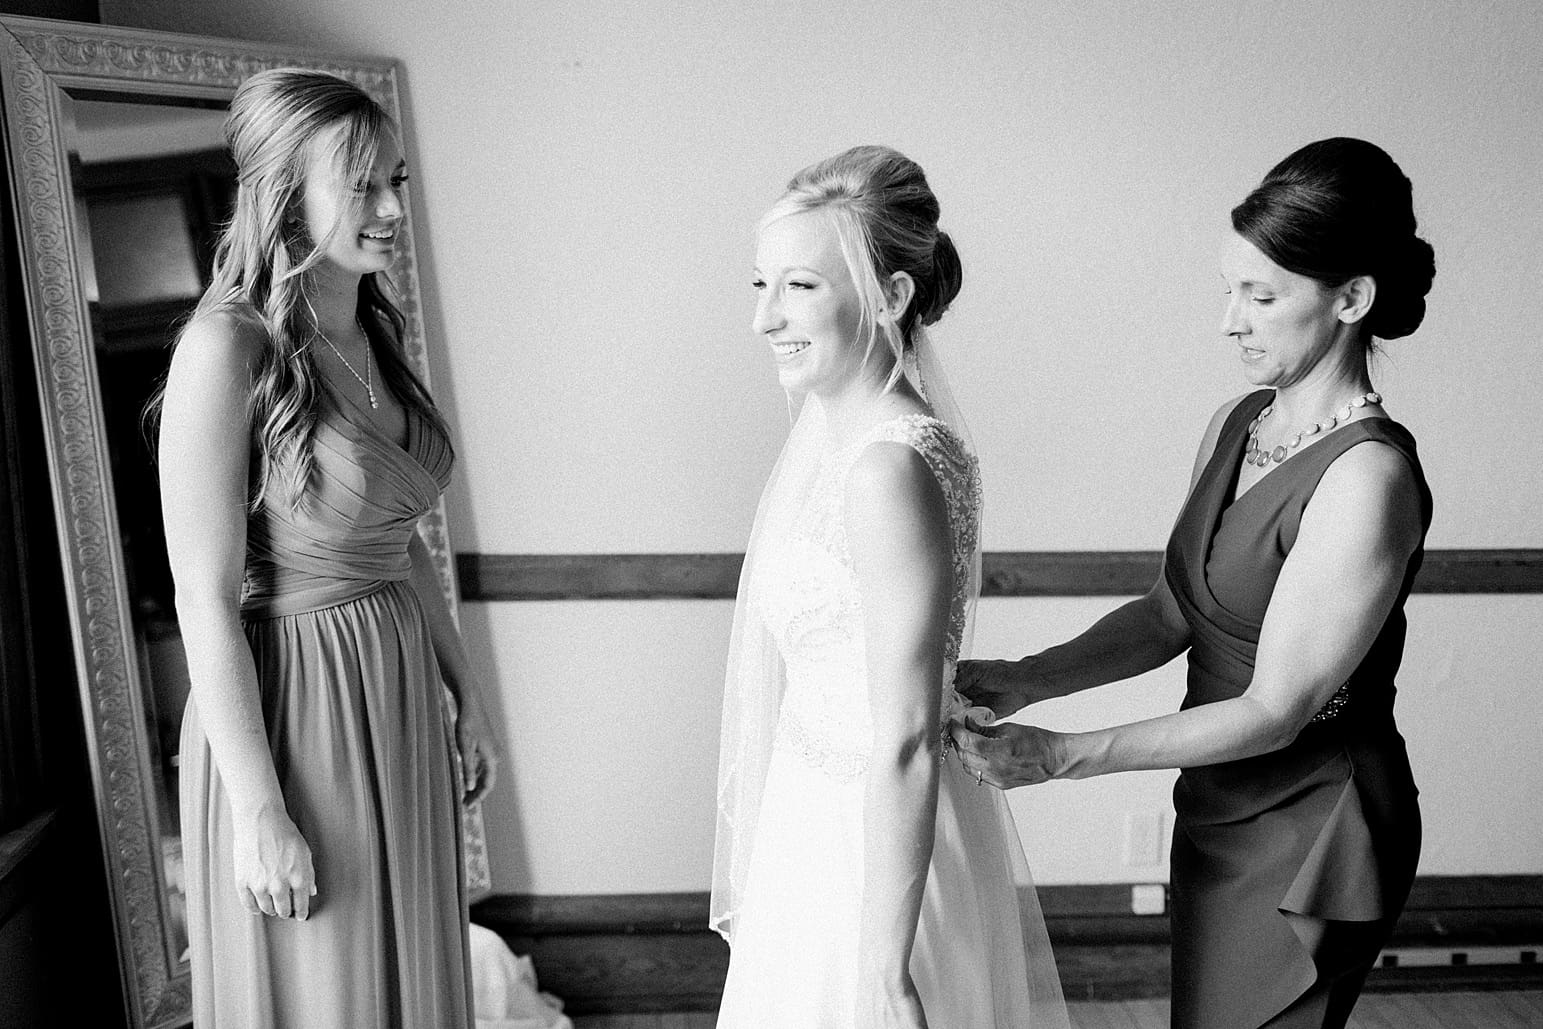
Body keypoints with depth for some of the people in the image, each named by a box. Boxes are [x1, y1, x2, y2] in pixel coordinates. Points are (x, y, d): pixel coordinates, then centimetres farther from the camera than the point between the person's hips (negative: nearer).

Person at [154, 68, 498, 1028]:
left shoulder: (374, 332, 6)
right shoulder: (230, 344, -17)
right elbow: (205, 600, -18)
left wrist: (465, 689, 15)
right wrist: (259, 812, -18)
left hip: (398, 696, 7)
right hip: (287, 705, -7)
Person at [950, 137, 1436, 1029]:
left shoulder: (1369, 476, -23)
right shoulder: (1238, 425, 2)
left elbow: (1274, 710, -23)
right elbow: (1174, 612, 6)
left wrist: (1064, 754, -26)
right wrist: (1028, 680, -7)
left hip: (1308, 837, -7)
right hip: (1222, 812, 8)